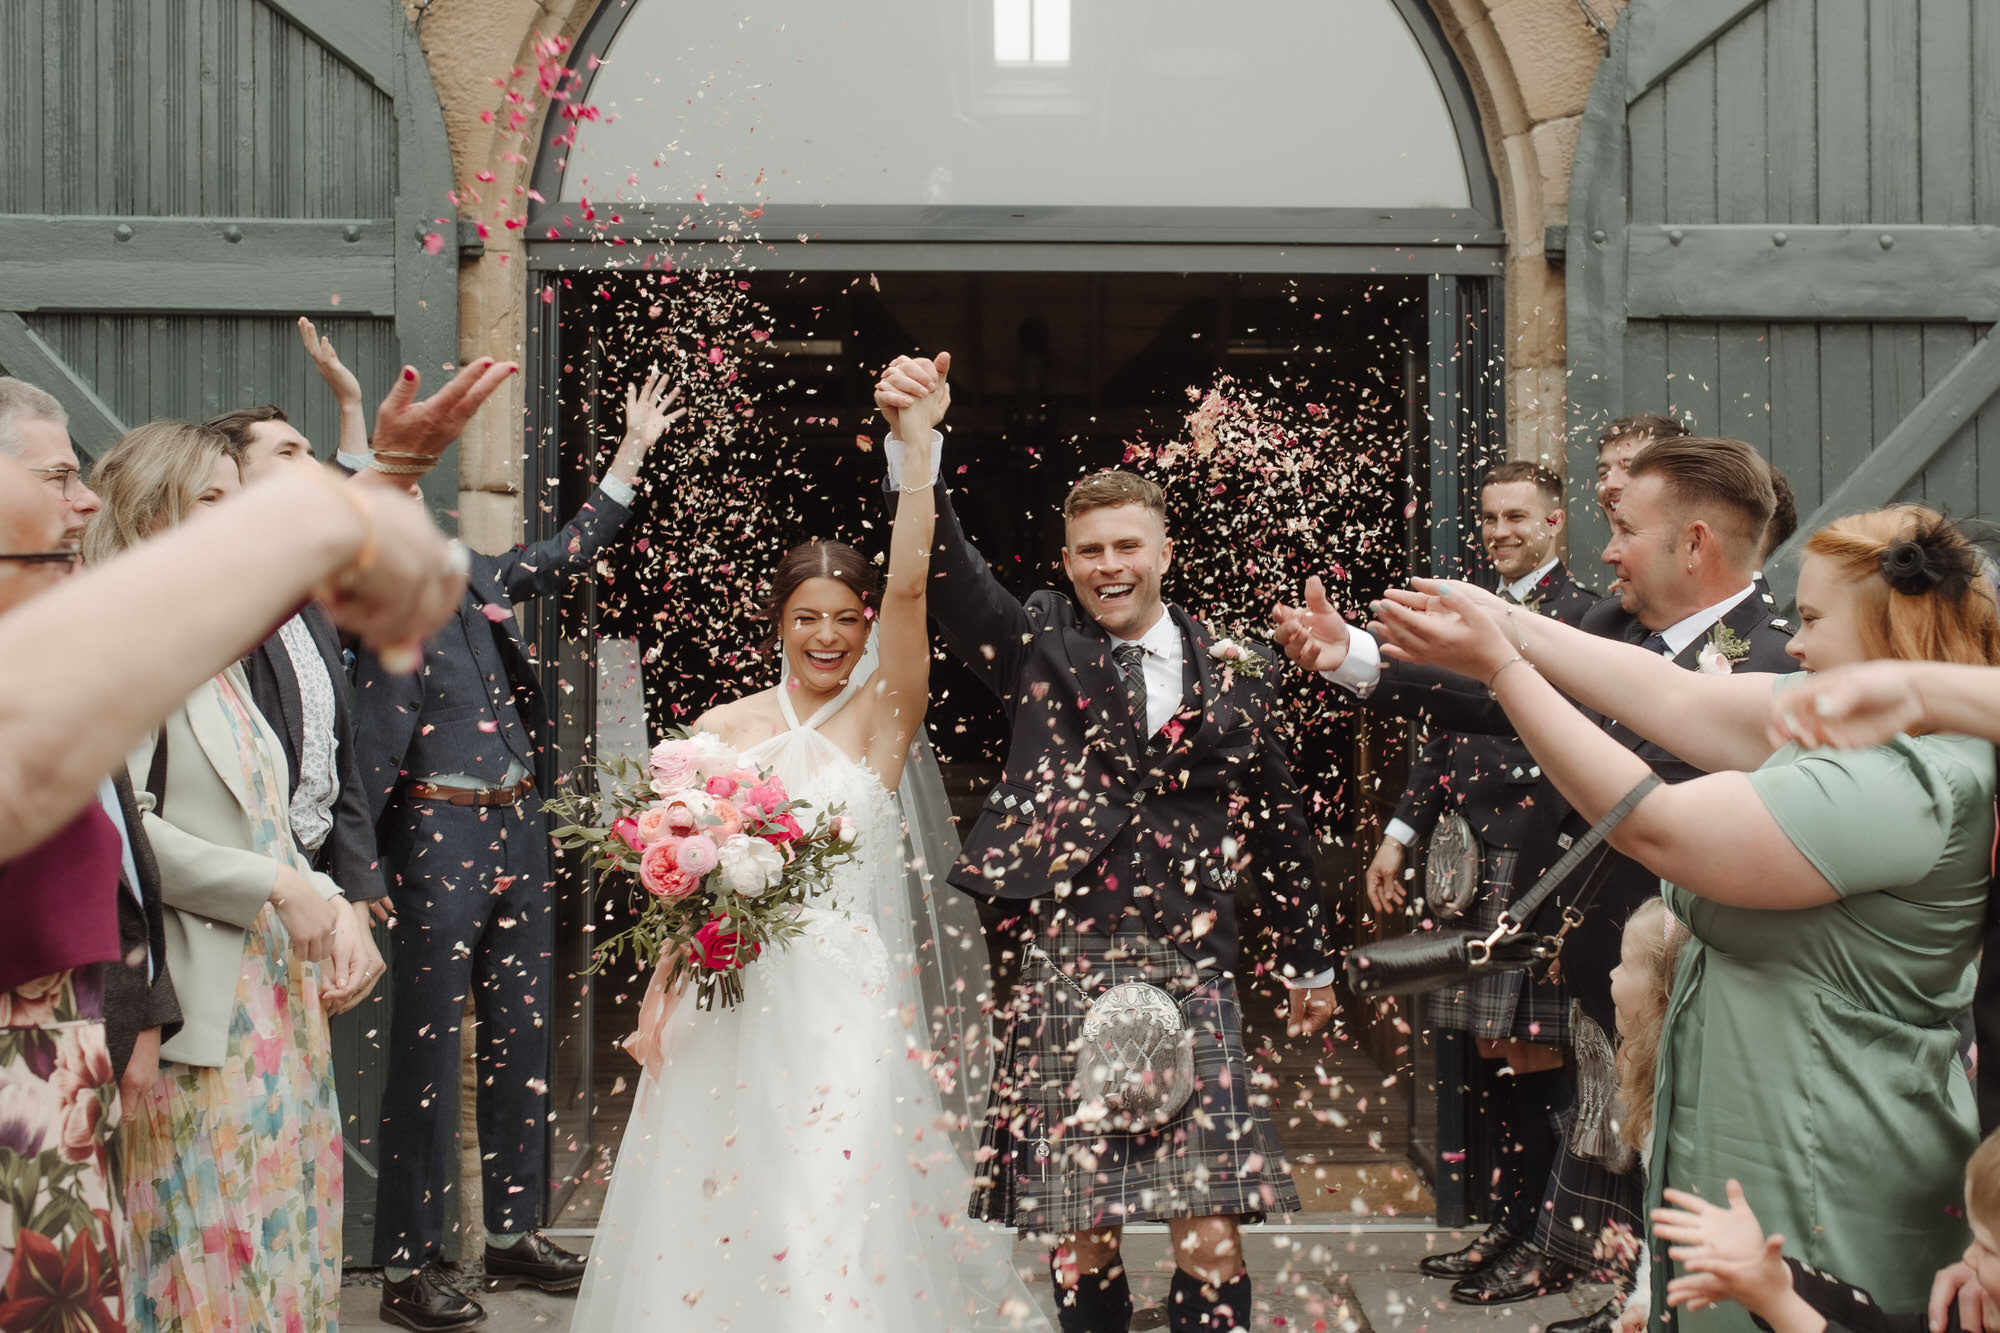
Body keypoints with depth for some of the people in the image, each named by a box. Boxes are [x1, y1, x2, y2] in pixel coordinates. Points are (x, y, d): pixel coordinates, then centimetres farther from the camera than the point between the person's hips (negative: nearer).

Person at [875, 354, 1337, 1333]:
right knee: (1080, 1234, 5)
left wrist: (1309, 960, 24)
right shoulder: (1039, 647, 5)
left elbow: (1275, 819, 17)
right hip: (1062, 967, 0)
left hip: (1192, 968, 1)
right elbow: (945, 569, -10)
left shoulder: (1232, 670, 8)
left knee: (1212, 1236, -3)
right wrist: (911, 440, -26)